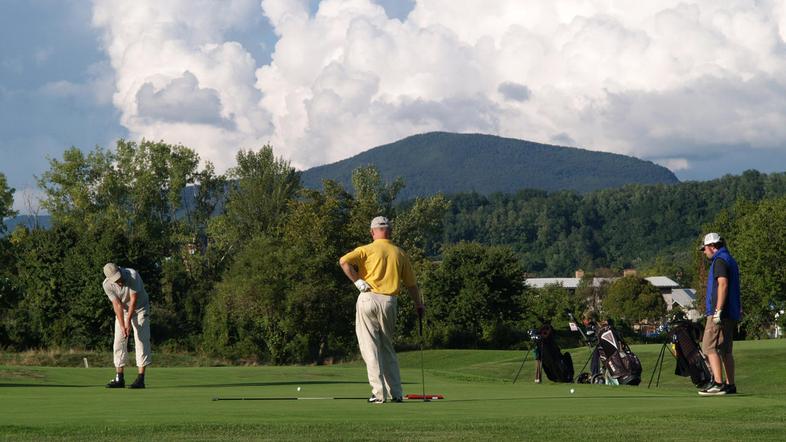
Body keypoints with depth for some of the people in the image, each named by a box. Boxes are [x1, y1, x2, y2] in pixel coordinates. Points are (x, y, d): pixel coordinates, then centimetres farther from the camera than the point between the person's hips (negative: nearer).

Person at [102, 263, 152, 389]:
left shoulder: (132, 275, -31)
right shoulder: (107, 285, -20)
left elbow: (134, 299, -24)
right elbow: (117, 304, -17)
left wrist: (129, 321, -22)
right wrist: (122, 325, -25)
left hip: (140, 308, -4)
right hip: (122, 311, 4)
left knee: (141, 341, -12)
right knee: (119, 342, -2)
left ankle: (140, 379, -15)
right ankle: (119, 379, 2)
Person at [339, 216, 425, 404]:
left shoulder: (367, 250, 0)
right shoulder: (400, 253, 11)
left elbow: (344, 261, -16)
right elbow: (411, 283, 17)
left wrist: (357, 281, -8)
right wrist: (419, 304, 30)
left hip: (369, 299, -3)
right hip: (390, 302, 3)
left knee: (370, 348, -1)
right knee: (388, 348, 16)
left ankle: (379, 393, -8)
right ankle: (396, 393, 13)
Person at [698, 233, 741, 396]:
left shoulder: (720, 260, -10)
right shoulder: (730, 260, 22)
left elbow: (723, 284, -21)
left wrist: (718, 310, -24)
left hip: (720, 313, -10)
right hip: (731, 314, 10)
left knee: (710, 347, -12)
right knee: (726, 350, 11)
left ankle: (718, 383, -21)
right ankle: (730, 385, 10)